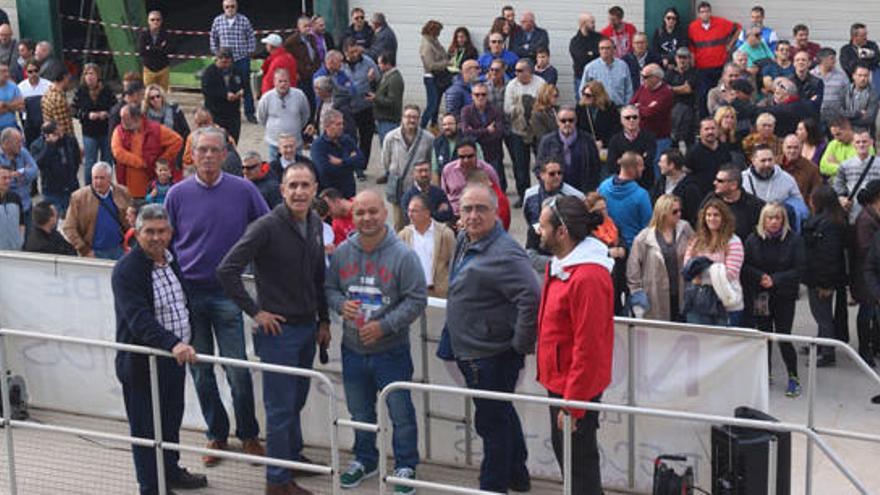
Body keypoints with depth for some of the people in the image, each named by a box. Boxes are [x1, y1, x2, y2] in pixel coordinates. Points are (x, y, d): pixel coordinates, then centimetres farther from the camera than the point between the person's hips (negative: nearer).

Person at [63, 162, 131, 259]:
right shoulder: (79, 197, -6)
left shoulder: (122, 193, 2)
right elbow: (69, 228, -5)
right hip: (95, 253, -2)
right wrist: (84, 250, -9)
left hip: (119, 250, 2)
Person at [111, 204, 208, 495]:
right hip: (142, 364, -7)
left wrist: (186, 344, 20)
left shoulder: (172, 261, 7)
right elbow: (139, 319, -30)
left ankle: (171, 471, 41)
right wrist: (172, 344, -41)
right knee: (146, 427, 5)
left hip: (175, 358, 8)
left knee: (172, 421, 22)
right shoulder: (126, 271, -18)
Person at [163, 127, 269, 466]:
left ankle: (248, 435, 16)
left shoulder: (243, 191, -2)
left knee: (238, 371, -2)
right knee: (201, 372, 9)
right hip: (188, 294, 2)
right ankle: (216, 435, 24)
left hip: (227, 294, -1)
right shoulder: (178, 194, 0)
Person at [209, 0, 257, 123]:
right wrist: (216, 53, 8)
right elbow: (213, 38, 14)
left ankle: (249, 113, 10)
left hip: (242, 59, -1)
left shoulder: (244, 20, 0)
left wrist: (249, 52, -1)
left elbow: (251, 38, 5)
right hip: (225, 60, 1)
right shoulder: (218, 21, 5)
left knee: (246, 86, 3)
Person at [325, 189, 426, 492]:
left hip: (391, 351, -4)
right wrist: (340, 304, -11)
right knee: (360, 413, 20)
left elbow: (416, 300, -13)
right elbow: (329, 288, 12)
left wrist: (384, 326, -20)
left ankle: (406, 467, 22)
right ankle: (364, 460, 39)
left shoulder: (403, 256, -13)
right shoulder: (342, 253, 1)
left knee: (401, 414, 5)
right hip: (353, 350, 4)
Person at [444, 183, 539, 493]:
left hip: (493, 357, -10)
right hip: (470, 352, 10)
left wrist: (521, 345, -24)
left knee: (491, 421, 1)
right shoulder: (464, 241, 7)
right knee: (502, 416, 24)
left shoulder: (504, 254, -24)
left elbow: (531, 299, -32)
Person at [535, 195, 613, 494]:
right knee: (562, 448, 22)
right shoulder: (561, 265, 7)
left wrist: (571, 405, -23)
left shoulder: (588, 278, -25)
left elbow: (588, 348, -25)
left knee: (580, 462, 1)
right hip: (559, 380, 10)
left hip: (577, 387, -10)